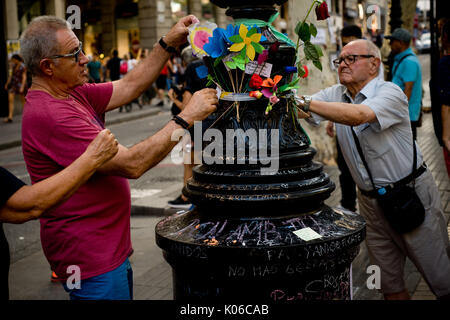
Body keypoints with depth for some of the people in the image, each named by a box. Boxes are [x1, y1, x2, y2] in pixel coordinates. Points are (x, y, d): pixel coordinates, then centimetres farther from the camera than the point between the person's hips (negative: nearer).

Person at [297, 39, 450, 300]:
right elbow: (300, 109, -5)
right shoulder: (336, 95, 5)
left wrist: (306, 102, -40)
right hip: (371, 201, 6)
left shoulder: (390, 93, -15)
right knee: (389, 283, 12)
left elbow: (358, 115, -34)